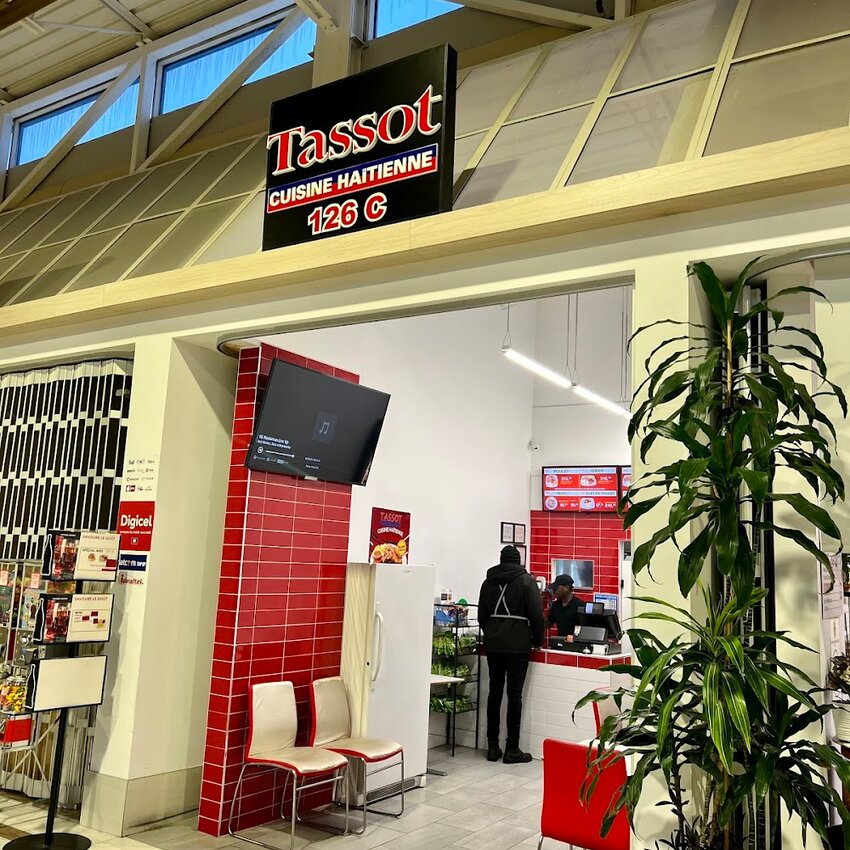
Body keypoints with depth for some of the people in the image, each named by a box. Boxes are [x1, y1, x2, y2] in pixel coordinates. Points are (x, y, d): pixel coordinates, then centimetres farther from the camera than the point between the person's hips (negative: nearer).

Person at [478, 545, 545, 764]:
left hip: (493, 644, 4)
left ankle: (493, 747, 13)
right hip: (518, 644, -4)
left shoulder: (489, 581, 10)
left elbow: (482, 615, 13)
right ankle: (512, 749, 2)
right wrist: (538, 640, 5)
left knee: (495, 691, 9)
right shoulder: (526, 581, -3)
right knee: (514, 694, -1)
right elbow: (537, 615, -7)